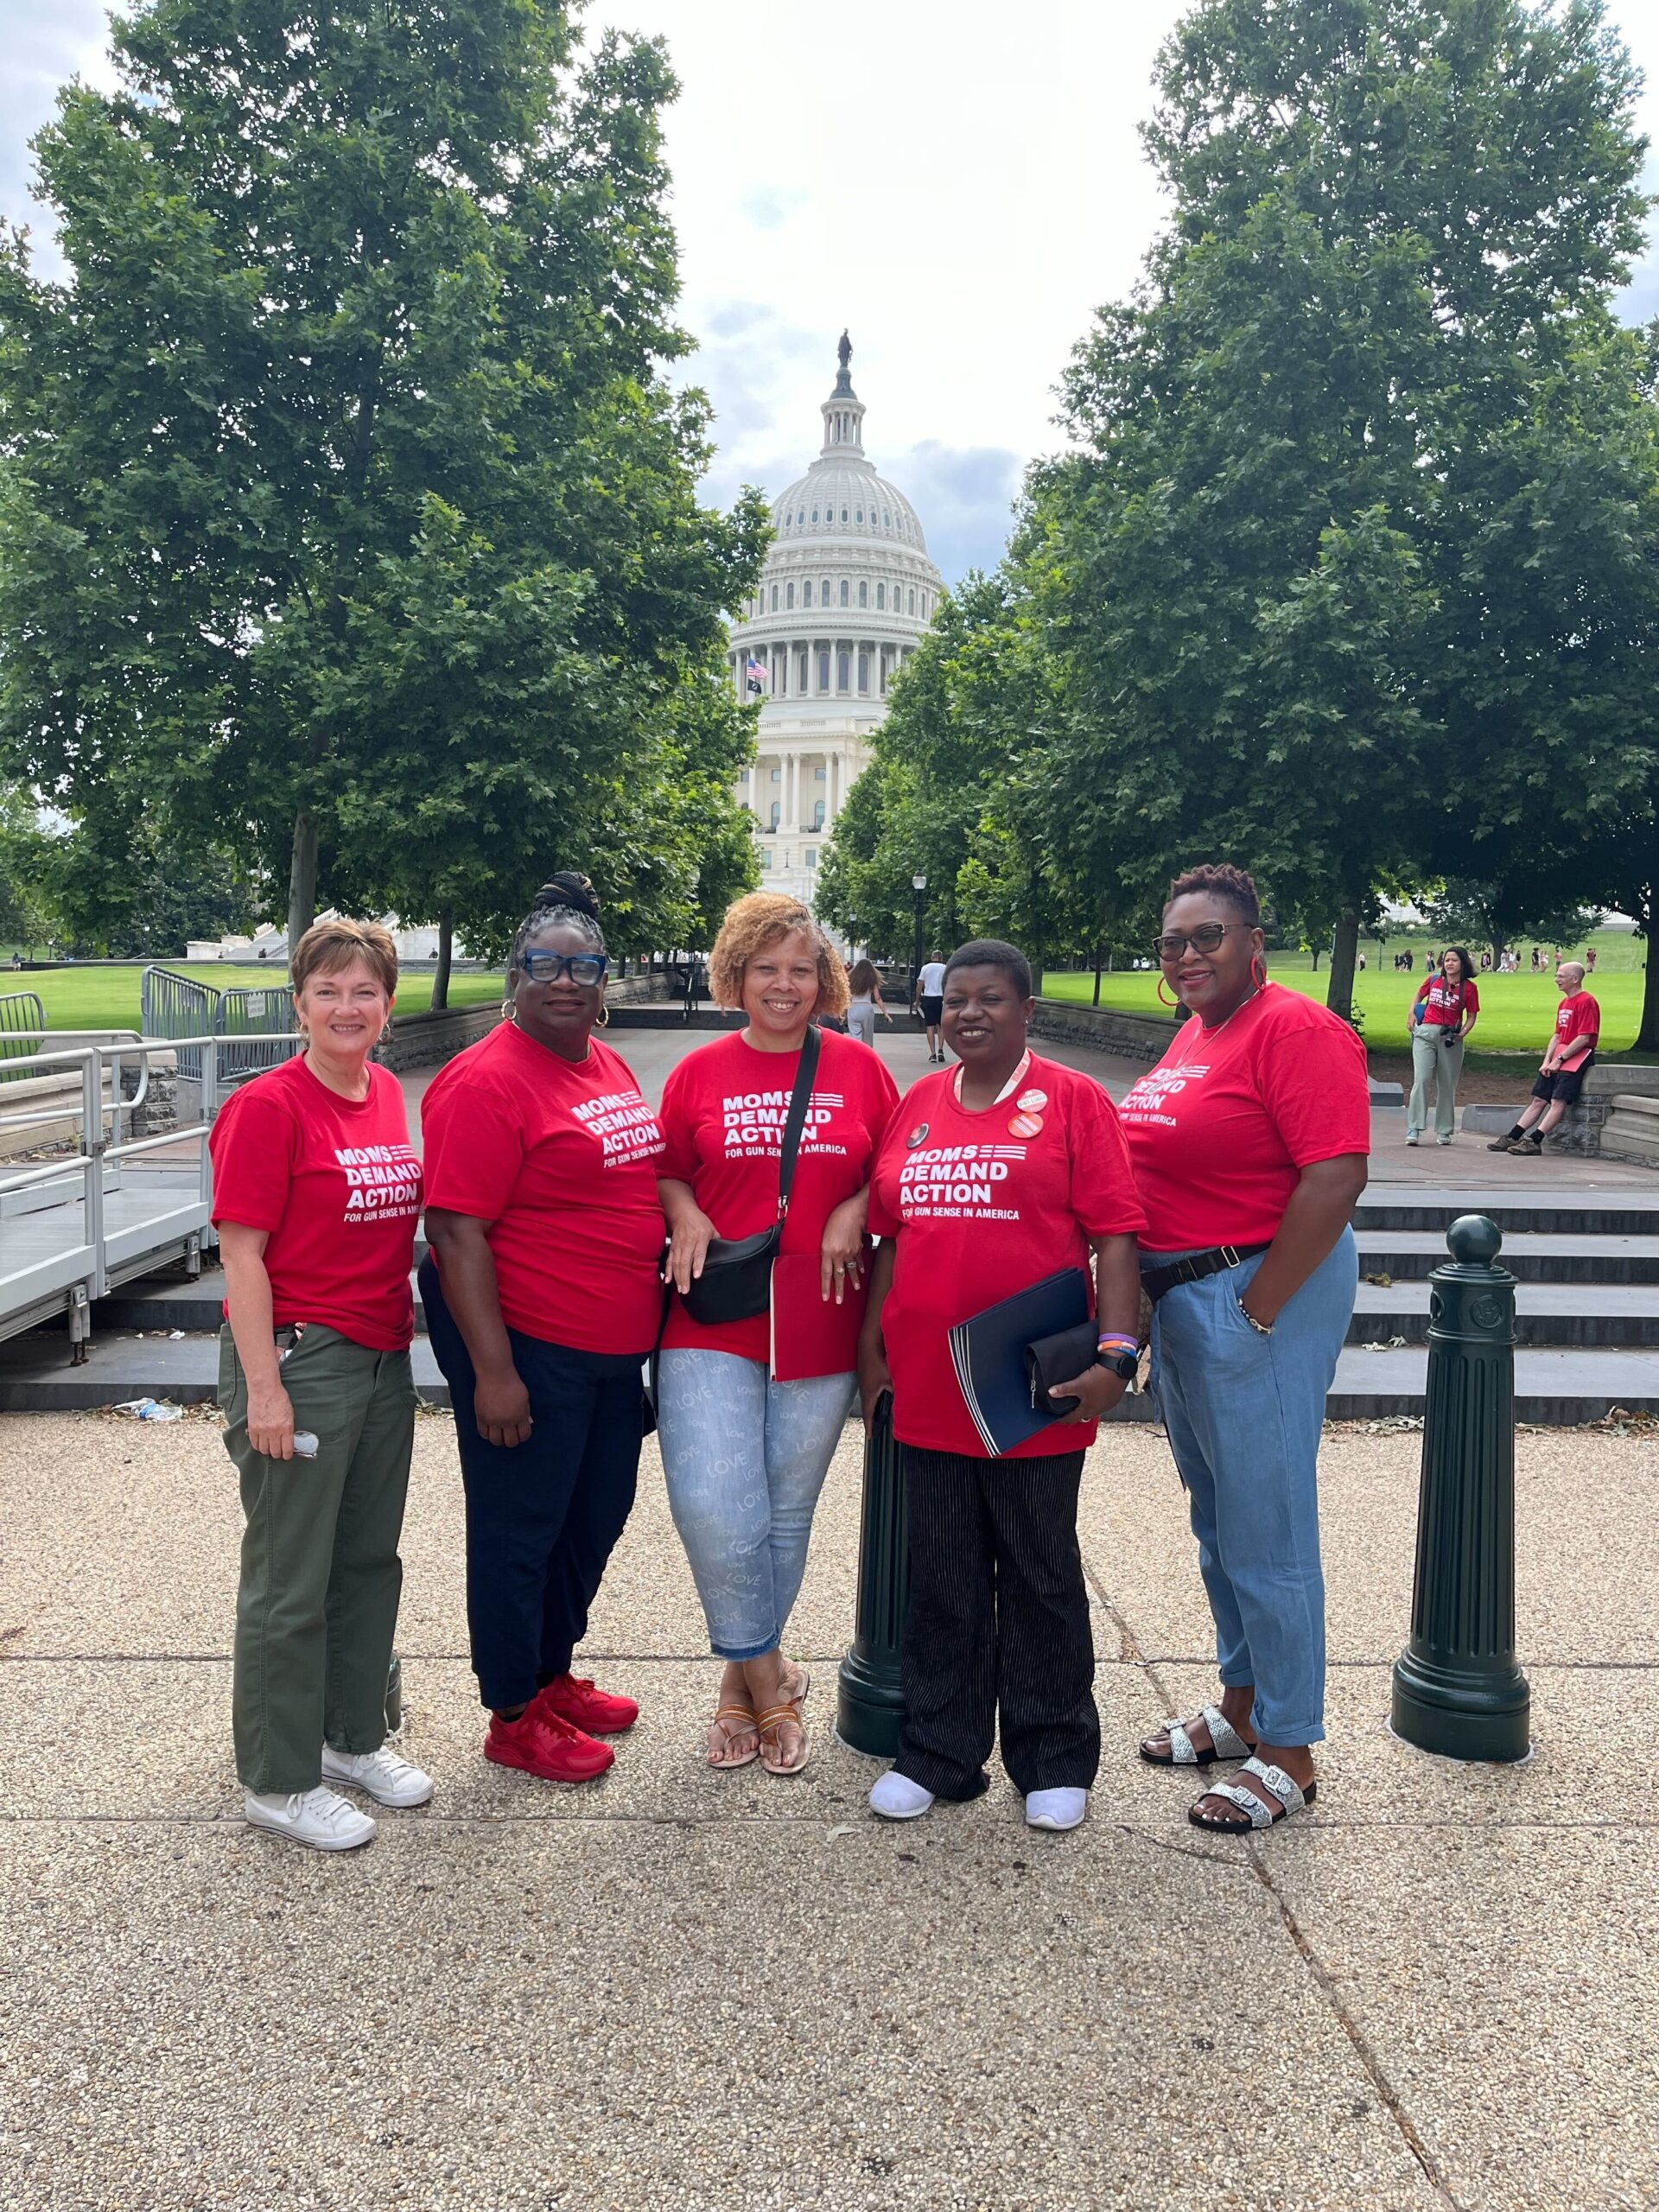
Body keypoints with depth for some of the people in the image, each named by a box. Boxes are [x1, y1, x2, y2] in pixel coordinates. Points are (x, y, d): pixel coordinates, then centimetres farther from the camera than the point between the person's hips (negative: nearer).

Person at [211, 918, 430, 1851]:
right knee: (291, 1582, 5)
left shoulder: (389, 1096, 6)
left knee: (370, 1560, 18)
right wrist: (263, 1388, -18)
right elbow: (242, 1251, -15)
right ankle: (280, 1782, 20)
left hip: (384, 1358, 7)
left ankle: (353, 1738, 36)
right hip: (300, 1359, -7)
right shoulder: (268, 1107, -14)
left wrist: (405, 1315, 13)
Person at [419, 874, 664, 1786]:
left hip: (613, 1348, 9)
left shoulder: (608, 1067, 9)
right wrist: (492, 1370, -23)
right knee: (519, 1531, 6)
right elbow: (456, 1232, -20)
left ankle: (553, 1675, 40)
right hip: (528, 1349, -9)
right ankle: (513, 1718, 23)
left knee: (596, 1516, 20)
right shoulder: (487, 1082, -17)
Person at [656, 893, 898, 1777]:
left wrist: (854, 1213, -7)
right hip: (713, 1321, -1)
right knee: (714, 1509, -12)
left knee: (787, 1512, 10)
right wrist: (686, 1216, -9)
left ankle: (745, 1677, 31)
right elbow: (665, 1172, 11)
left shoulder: (857, 1066, 4)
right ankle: (769, 1684, 10)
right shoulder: (700, 1072, 4)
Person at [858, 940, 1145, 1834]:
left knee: (1041, 1578, 10)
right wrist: (872, 1341, 12)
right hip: (927, 1385, 4)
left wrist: (1116, 1351, -18)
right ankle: (937, 1753, 28)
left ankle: (1054, 1761, 26)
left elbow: (1114, 1234, -9)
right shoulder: (915, 1106, 10)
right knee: (941, 1578, 14)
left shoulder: (1072, 1100, -4)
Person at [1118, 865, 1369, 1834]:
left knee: (1266, 1533, 0)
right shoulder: (1195, 1034, 13)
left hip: (1264, 1293, -10)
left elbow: (1335, 1179, -24)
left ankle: (1287, 1755, 15)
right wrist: (1160, 1301, 14)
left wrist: (1255, 1314, -21)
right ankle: (1241, 1705, 36)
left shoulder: (1297, 1032, -16)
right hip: (1182, 1298, 10)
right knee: (1219, 1524, 20)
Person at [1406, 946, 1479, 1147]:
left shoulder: (1470, 987, 0)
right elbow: (1418, 996, 22)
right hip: (1426, 1033, 0)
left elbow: (1471, 1016, 4)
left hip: (1450, 1038, 0)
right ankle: (1414, 1129, -11)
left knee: (1447, 1085, 6)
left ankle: (1444, 1131, 15)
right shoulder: (1433, 979, 5)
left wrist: (1463, 1033, -13)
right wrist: (1412, 1014, 5)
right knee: (1421, 1079, -10)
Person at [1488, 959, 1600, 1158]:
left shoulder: (1586, 1002, -11)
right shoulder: (1564, 1003, 17)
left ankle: (1534, 1141, -23)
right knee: (1538, 1099, 6)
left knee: (1558, 1100, -17)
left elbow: (1584, 1039, -17)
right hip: (1558, 1058, 9)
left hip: (1577, 1057, -9)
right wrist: (1547, 1061, 4)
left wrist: (1559, 1060, -16)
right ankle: (1513, 1138, 5)